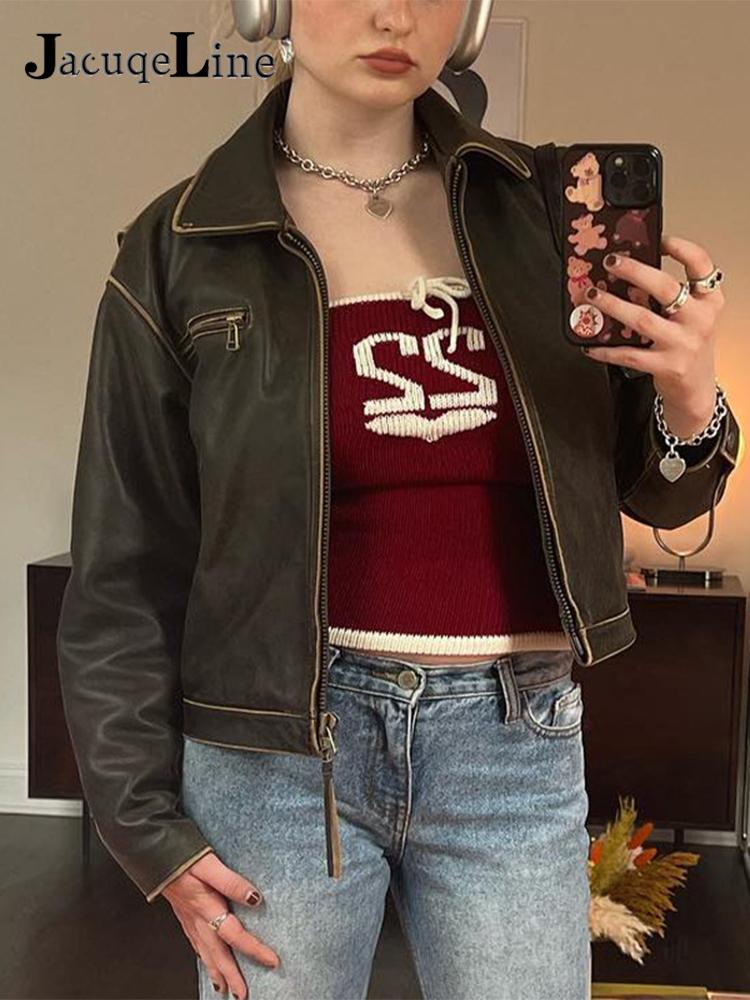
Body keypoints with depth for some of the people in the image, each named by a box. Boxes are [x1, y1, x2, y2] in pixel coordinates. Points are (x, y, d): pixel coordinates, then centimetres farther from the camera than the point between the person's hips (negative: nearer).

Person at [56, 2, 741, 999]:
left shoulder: (535, 207, 2)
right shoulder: (182, 250, -3)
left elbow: (646, 490, 10)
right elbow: (126, 569, 0)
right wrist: (151, 827, 0)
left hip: (517, 741, 2)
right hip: (278, 744, -1)